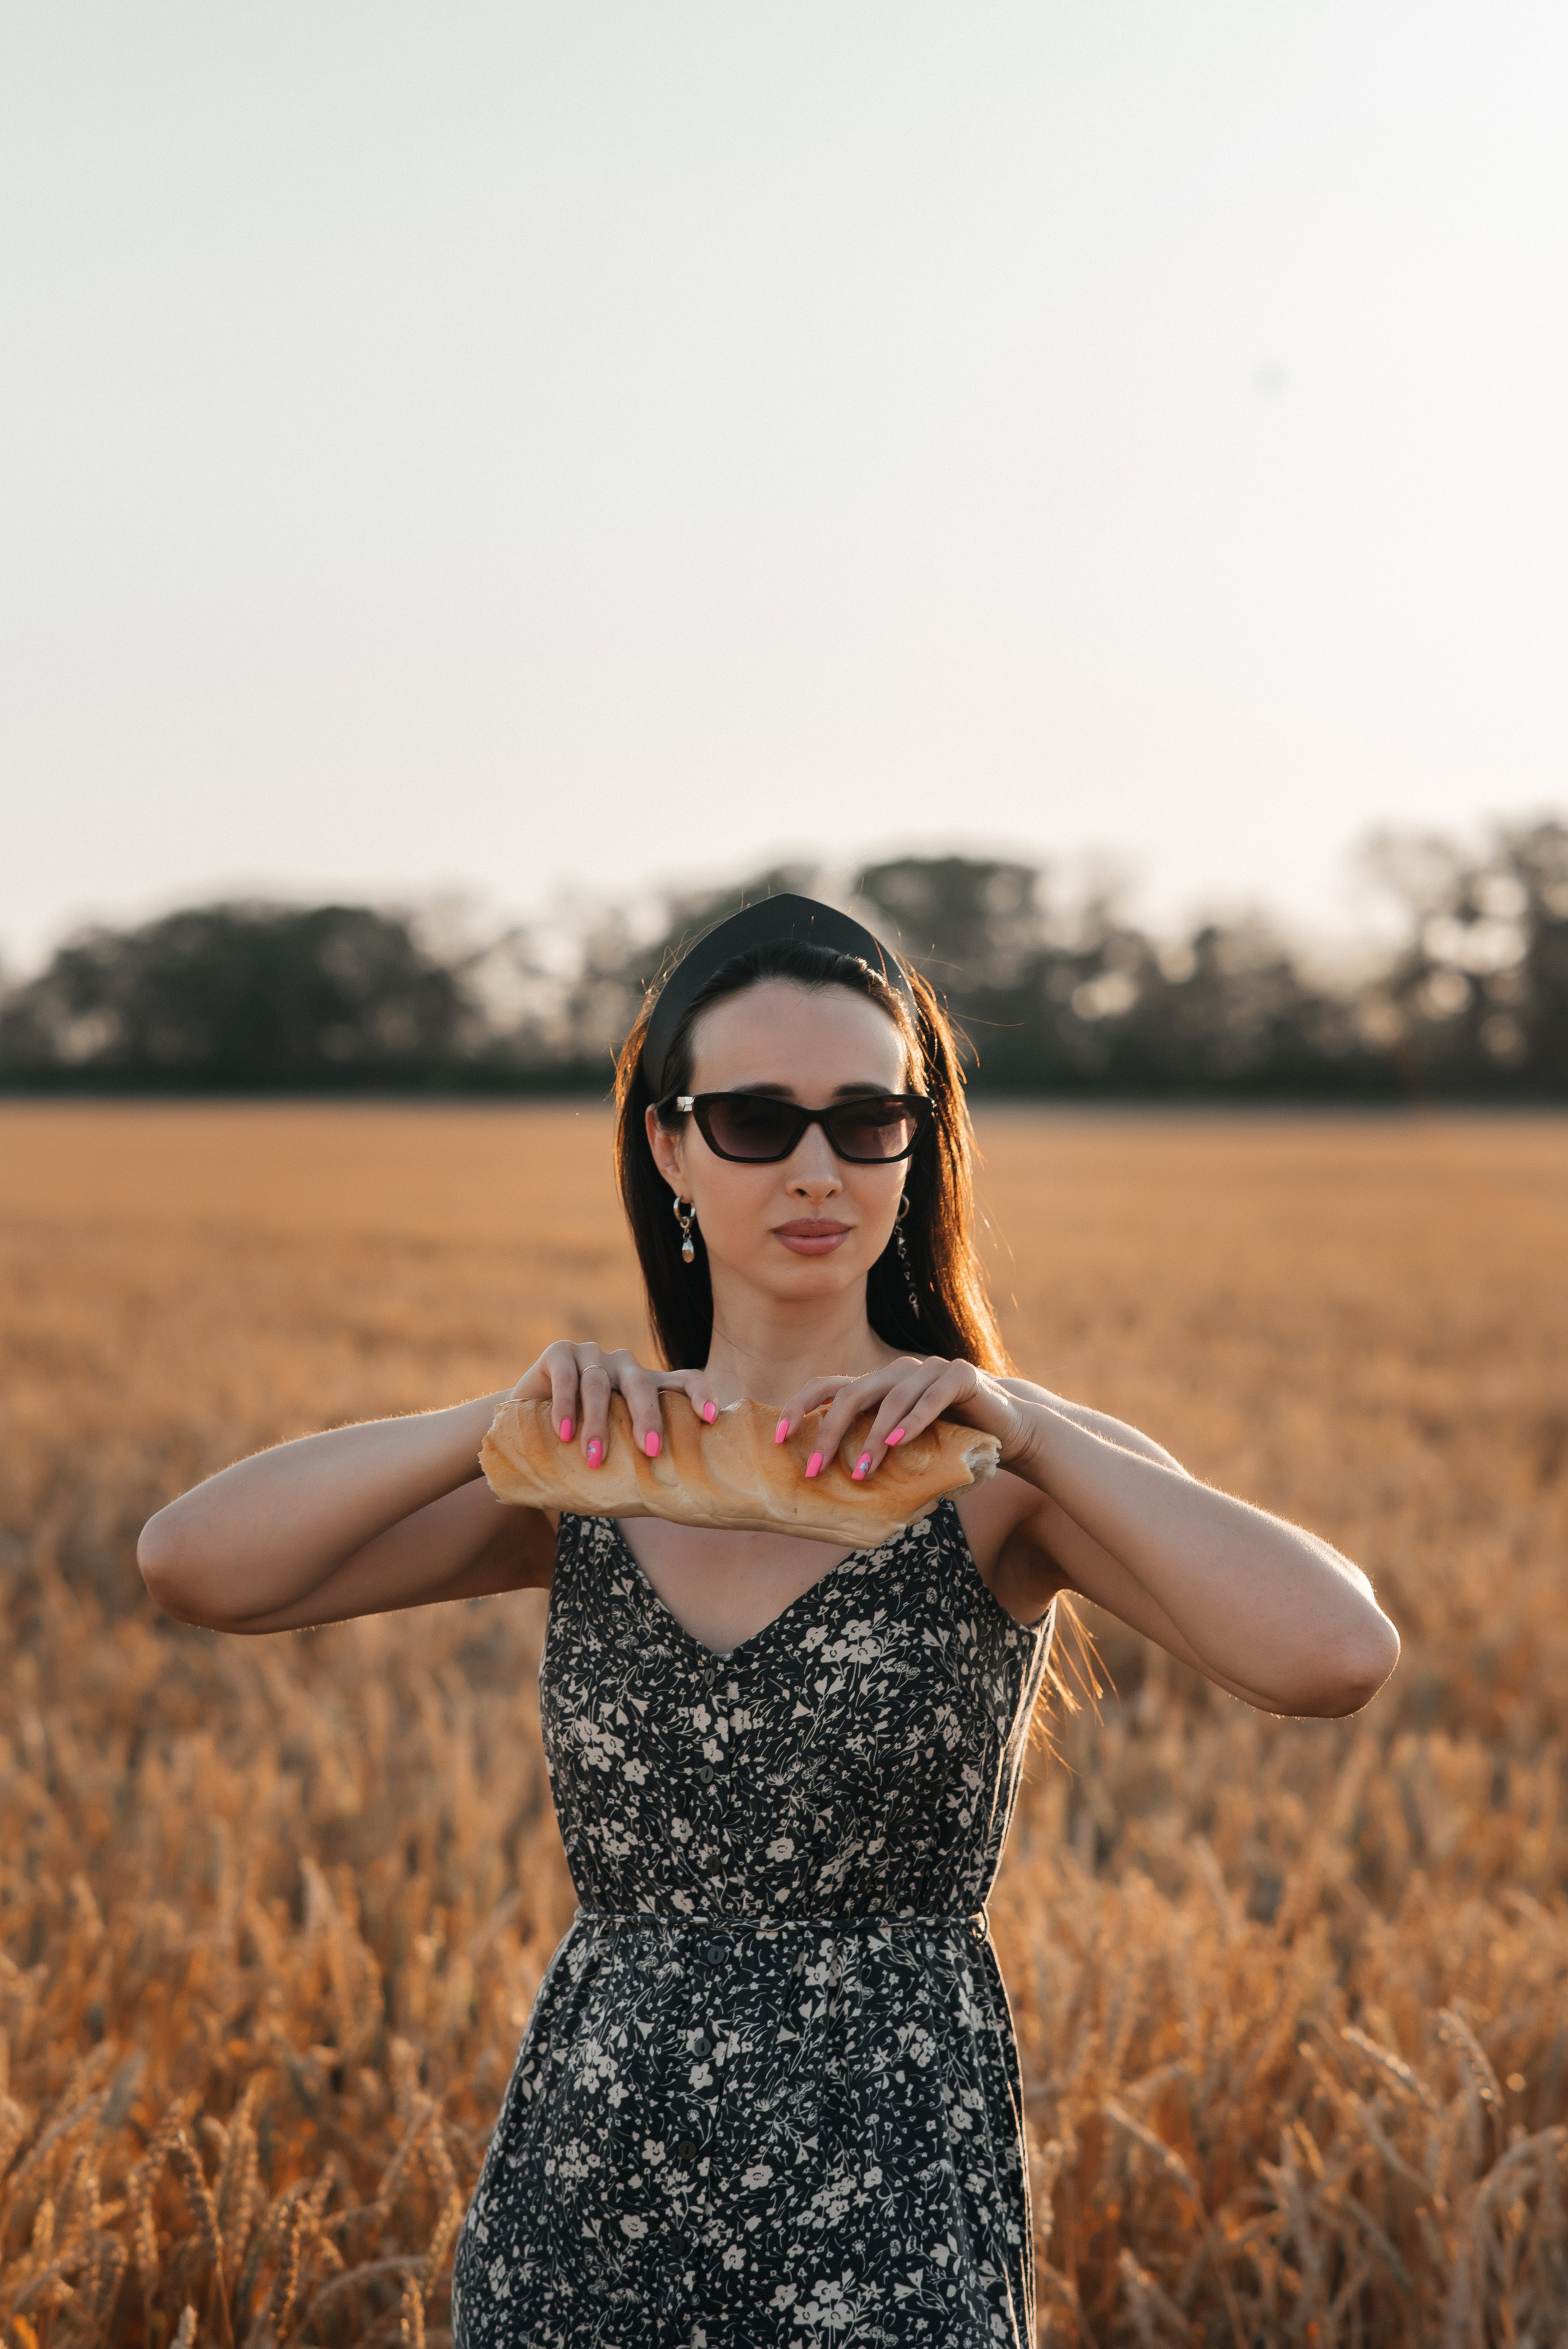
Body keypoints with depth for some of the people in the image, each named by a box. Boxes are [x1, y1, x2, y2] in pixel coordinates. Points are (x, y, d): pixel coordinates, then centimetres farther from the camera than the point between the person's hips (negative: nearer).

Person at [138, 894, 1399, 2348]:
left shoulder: (1000, 1466, -4)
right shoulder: (600, 1468, 5)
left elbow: (1341, 1658, -20)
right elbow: (192, 1565, -4)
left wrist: (1028, 1421, -21)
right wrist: (498, 1421, -14)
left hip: (885, 2219, -3)